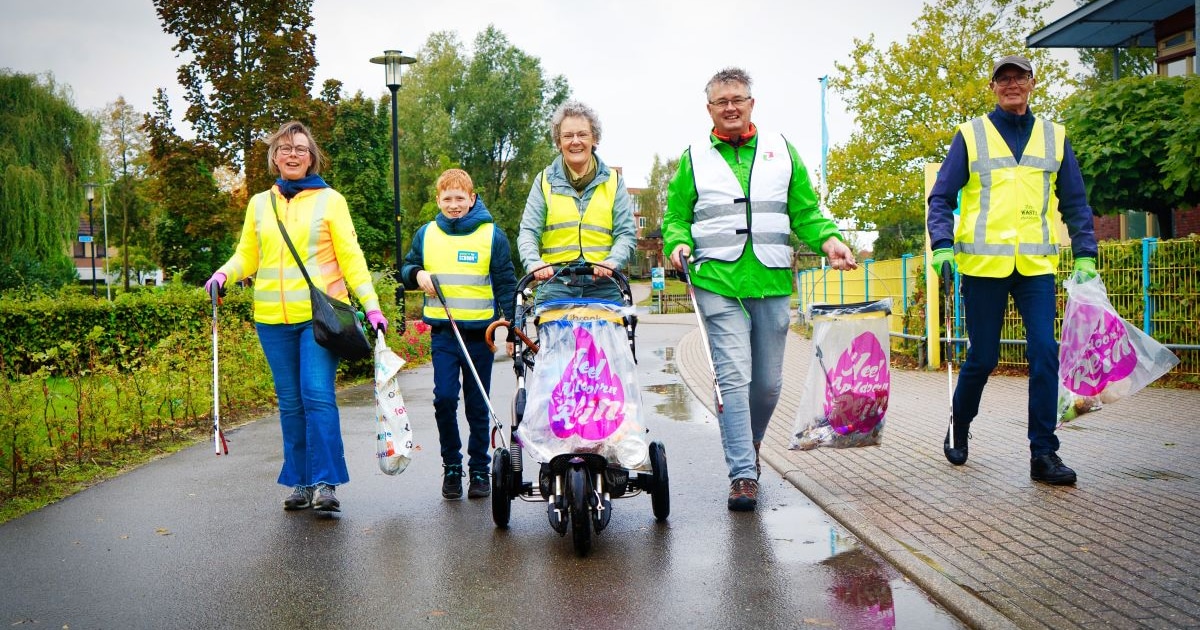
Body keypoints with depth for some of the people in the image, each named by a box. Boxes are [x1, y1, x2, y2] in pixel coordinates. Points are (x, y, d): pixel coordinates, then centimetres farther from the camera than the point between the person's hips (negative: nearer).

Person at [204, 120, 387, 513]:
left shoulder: (329, 200, 4)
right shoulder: (259, 204, 14)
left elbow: (350, 256, 1)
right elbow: (247, 256, 16)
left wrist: (371, 304, -7)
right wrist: (224, 274, -6)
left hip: (321, 315, -4)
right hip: (272, 319, 4)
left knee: (317, 396, -12)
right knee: (290, 402, 7)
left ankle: (325, 483, -7)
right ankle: (300, 483, 15)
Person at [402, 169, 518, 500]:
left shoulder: (492, 235, 0)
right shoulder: (426, 234, 8)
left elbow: (506, 285, 2)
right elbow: (407, 267, 19)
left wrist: (513, 330, -3)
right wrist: (417, 274, -5)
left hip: (480, 332, -2)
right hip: (442, 332, 2)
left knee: (478, 405, 6)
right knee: (444, 398, -7)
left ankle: (480, 470, 18)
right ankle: (451, 466, 9)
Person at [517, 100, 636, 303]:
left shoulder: (613, 181, 13)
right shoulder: (545, 181, 12)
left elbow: (627, 234, 5)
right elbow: (528, 231, 3)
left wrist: (612, 262, -16)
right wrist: (533, 262, -18)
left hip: (603, 287, 1)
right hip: (555, 284, 0)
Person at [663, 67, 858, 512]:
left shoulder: (781, 150, 14)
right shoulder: (694, 159, 9)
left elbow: (805, 211, 12)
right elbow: (676, 216, 12)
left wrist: (828, 240, -6)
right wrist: (678, 242, -9)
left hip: (772, 283, 2)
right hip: (717, 283, -2)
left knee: (768, 382, 9)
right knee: (733, 378, -11)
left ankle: (749, 446, 35)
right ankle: (743, 474, -5)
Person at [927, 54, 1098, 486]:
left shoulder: (1054, 137, 13)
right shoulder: (971, 135, 6)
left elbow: (1075, 204, 15)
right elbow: (941, 197, 4)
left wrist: (1085, 255, 6)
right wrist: (942, 245, -10)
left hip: (1036, 265, 2)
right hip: (984, 263, -2)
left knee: (1045, 354, -7)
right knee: (982, 357, 4)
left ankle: (1044, 453, 0)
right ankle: (959, 426, 29)